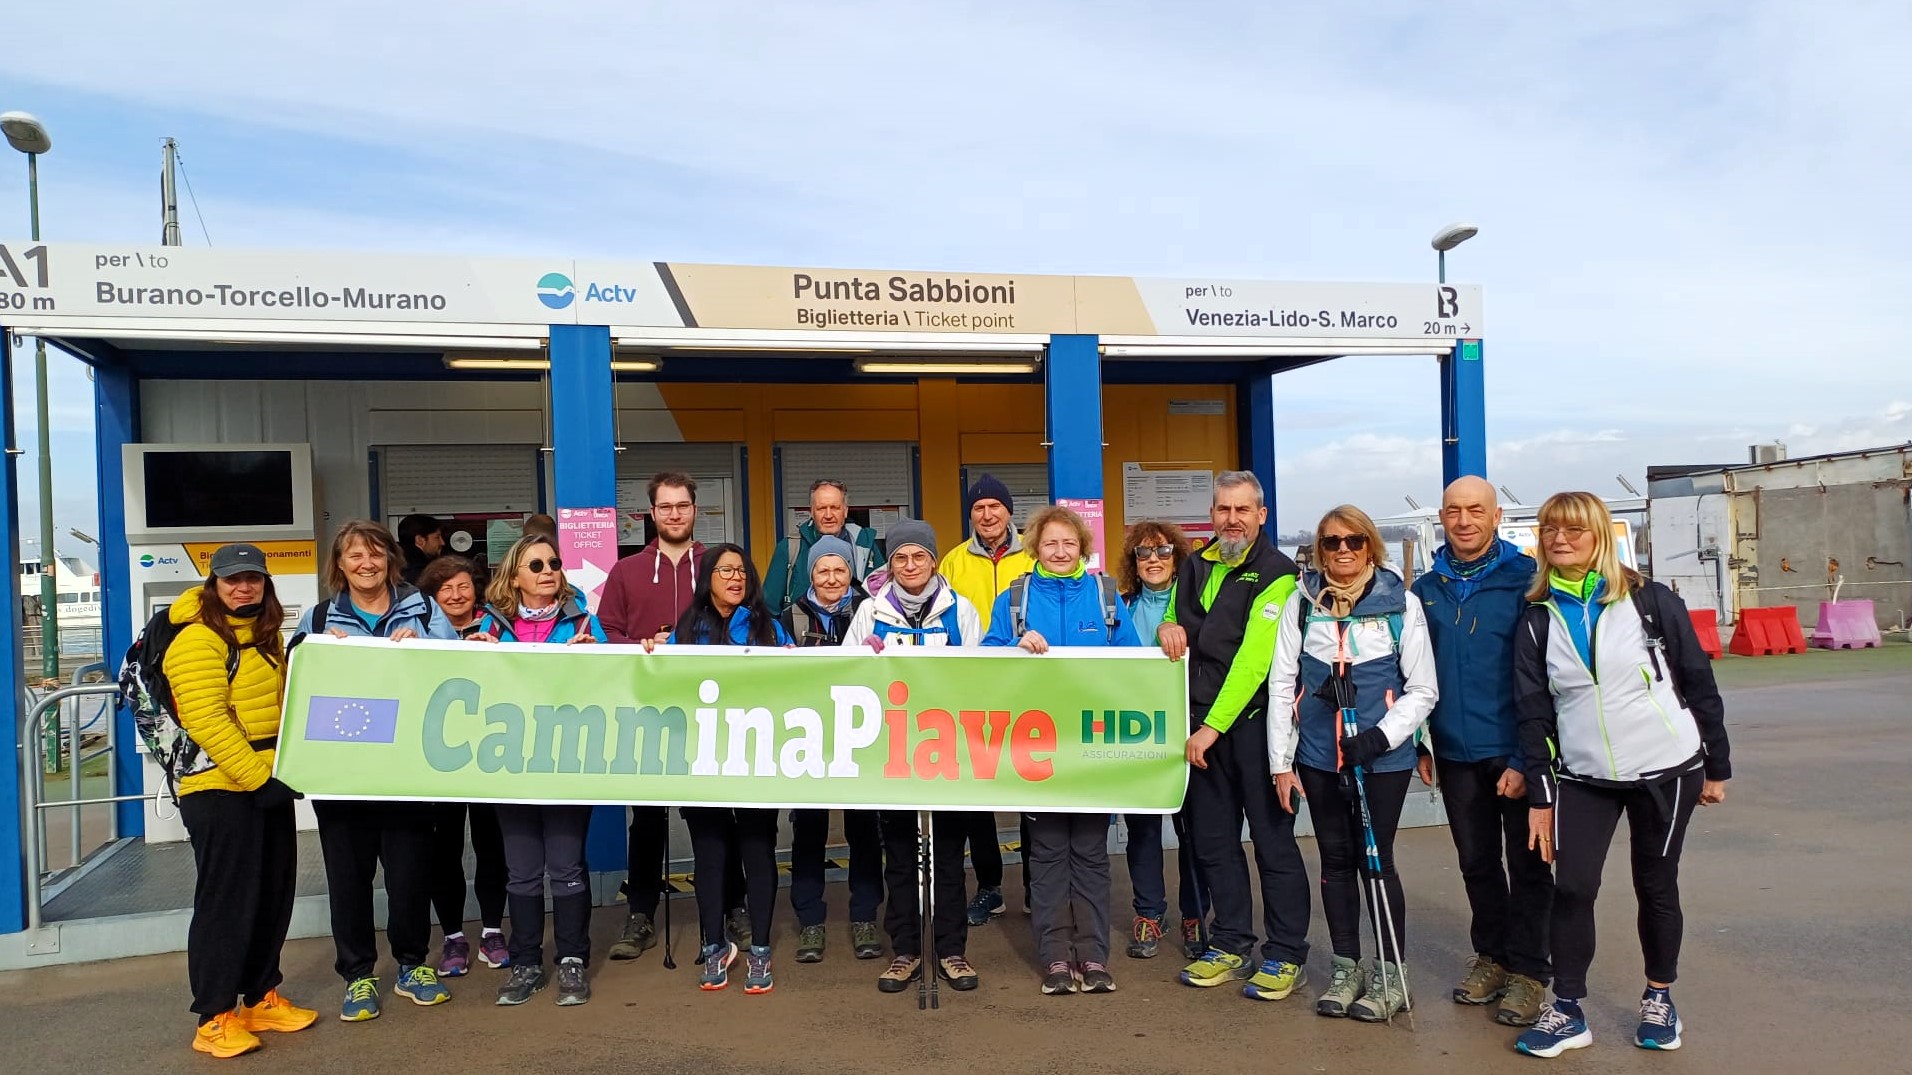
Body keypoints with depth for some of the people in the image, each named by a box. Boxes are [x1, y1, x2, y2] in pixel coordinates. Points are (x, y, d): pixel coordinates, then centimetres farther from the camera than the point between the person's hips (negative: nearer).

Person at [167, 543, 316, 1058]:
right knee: (226, 902, 0)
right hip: (220, 789, -8)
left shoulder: (266, 634, 13)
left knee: (274, 895, 13)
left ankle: (261, 998, 26)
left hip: (270, 784, 8)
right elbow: (206, 721, -21)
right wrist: (258, 778, -23)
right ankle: (214, 1018, 12)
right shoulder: (197, 638, -12)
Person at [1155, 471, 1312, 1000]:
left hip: (1253, 720, -7)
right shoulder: (1194, 567, 12)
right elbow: (1177, 626, 26)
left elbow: (1254, 658, -18)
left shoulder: (1276, 574, -10)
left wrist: (1214, 726, -19)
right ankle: (1232, 944, 25)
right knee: (1211, 838, 12)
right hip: (1201, 722, 7)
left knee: (1272, 839, 1)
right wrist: (1167, 625, 0)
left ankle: (1286, 955, 13)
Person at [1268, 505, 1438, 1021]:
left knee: (1376, 859, 3)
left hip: (1383, 757, -2)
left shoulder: (1400, 602, -3)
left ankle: (1390, 976, 19)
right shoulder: (1302, 601, 2)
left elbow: (1423, 688, -1)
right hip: (1319, 756, 3)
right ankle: (1346, 969, 25)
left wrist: (1379, 736, -15)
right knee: (1336, 860, 11)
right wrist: (1280, 762, 1)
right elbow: (1282, 683, 4)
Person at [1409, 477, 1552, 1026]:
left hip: (1516, 751, -4)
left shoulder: (1524, 580, -9)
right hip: (1456, 752, 5)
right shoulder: (1427, 589, 6)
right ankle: (1492, 954, 31)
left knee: (1527, 862, 7)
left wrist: (1526, 758, -16)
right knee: (1476, 860, 15)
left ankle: (1528, 970, 19)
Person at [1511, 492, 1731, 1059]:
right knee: (1572, 888, -4)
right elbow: (1533, 713, 1)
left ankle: (1660, 997, 31)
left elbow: (1699, 685, 1)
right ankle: (1567, 1012, 9)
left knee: (1655, 885, 10)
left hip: (1666, 770, -1)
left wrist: (1717, 768, 3)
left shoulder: (1652, 602, -6)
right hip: (1582, 778, 1)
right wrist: (1539, 797, 0)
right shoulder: (1536, 619, 0)